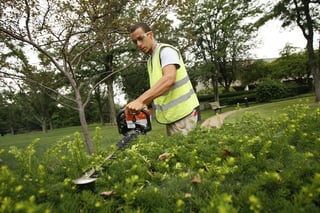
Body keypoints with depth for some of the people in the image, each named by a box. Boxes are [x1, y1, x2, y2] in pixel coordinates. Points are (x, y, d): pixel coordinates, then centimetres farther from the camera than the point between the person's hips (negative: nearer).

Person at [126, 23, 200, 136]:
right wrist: (143, 105, 1)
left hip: (182, 113, -8)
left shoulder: (166, 50, -9)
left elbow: (169, 78, -29)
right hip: (172, 115, 9)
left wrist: (140, 100, -37)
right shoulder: (150, 60, 17)